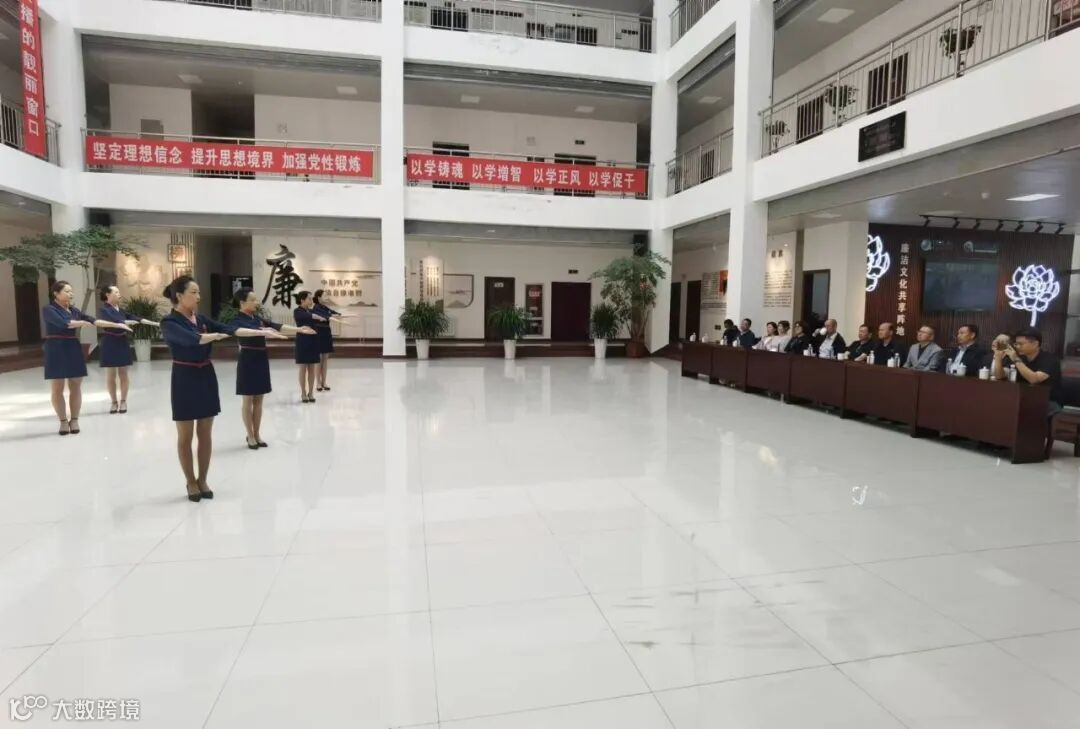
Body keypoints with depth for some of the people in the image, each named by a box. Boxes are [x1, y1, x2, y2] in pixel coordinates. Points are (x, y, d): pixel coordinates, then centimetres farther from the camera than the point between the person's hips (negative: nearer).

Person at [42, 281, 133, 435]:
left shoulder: (73, 310, 11)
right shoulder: (49, 310, -7)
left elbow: (94, 320, 6)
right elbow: (64, 323, -22)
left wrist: (117, 325, -1)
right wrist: (82, 322, -6)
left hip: (74, 350, 5)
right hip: (56, 351, -5)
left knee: (75, 387, 6)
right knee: (57, 389, 1)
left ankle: (74, 420, 14)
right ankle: (63, 421, 11)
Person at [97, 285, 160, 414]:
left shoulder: (121, 310, 10)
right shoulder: (104, 310, -9)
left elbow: (136, 318, 7)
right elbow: (115, 322, -23)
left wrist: (156, 323, 2)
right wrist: (130, 322, -14)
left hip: (122, 342, 5)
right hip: (110, 344, -5)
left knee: (123, 374, 5)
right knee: (110, 375, 3)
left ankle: (123, 401, 12)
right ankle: (114, 402, 12)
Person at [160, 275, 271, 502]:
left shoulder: (202, 319, 8)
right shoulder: (170, 322, -11)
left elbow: (229, 328, 0)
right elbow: (191, 339, -28)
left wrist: (260, 332, -9)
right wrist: (216, 335, -16)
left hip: (206, 377, 6)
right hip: (185, 380, -6)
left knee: (205, 434, 11)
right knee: (186, 436, 7)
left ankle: (202, 480, 23)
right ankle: (191, 482, 20)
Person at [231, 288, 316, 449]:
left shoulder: (257, 318, 11)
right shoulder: (238, 320, -10)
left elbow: (276, 325, 3)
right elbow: (250, 330, -30)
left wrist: (299, 329, -7)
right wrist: (266, 332, -49)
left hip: (261, 359, 7)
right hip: (248, 360, -7)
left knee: (258, 400, 11)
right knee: (248, 400, 3)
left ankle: (257, 434, 20)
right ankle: (250, 436, 12)